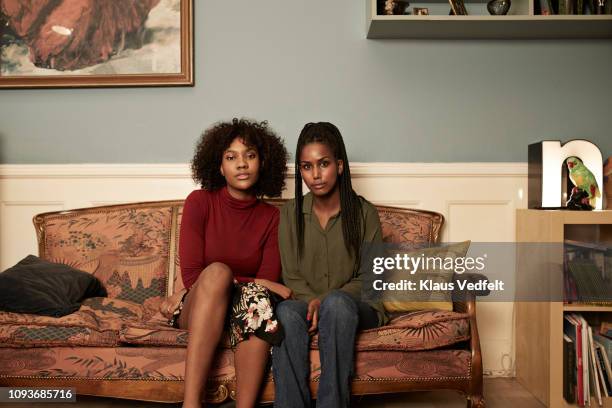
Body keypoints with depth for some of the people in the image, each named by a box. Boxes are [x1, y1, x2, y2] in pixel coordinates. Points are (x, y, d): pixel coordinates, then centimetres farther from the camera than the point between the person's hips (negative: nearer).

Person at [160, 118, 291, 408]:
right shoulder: (200, 202, -4)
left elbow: (268, 282, -6)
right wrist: (257, 283, -17)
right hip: (197, 310, -1)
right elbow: (191, 275, -12)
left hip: (245, 311, 2)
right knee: (218, 271, -34)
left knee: (258, 297, -33)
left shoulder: (271, 217, 3)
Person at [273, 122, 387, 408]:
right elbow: (291, 277, 5)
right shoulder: (290, 213, 6)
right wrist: (313, 303, -16)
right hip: (305, 302, 2)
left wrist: (326, 301, -16)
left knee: (337, 302, -37)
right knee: (286, 311, -33)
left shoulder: (364, 213, 0)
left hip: (355, 306, -1)